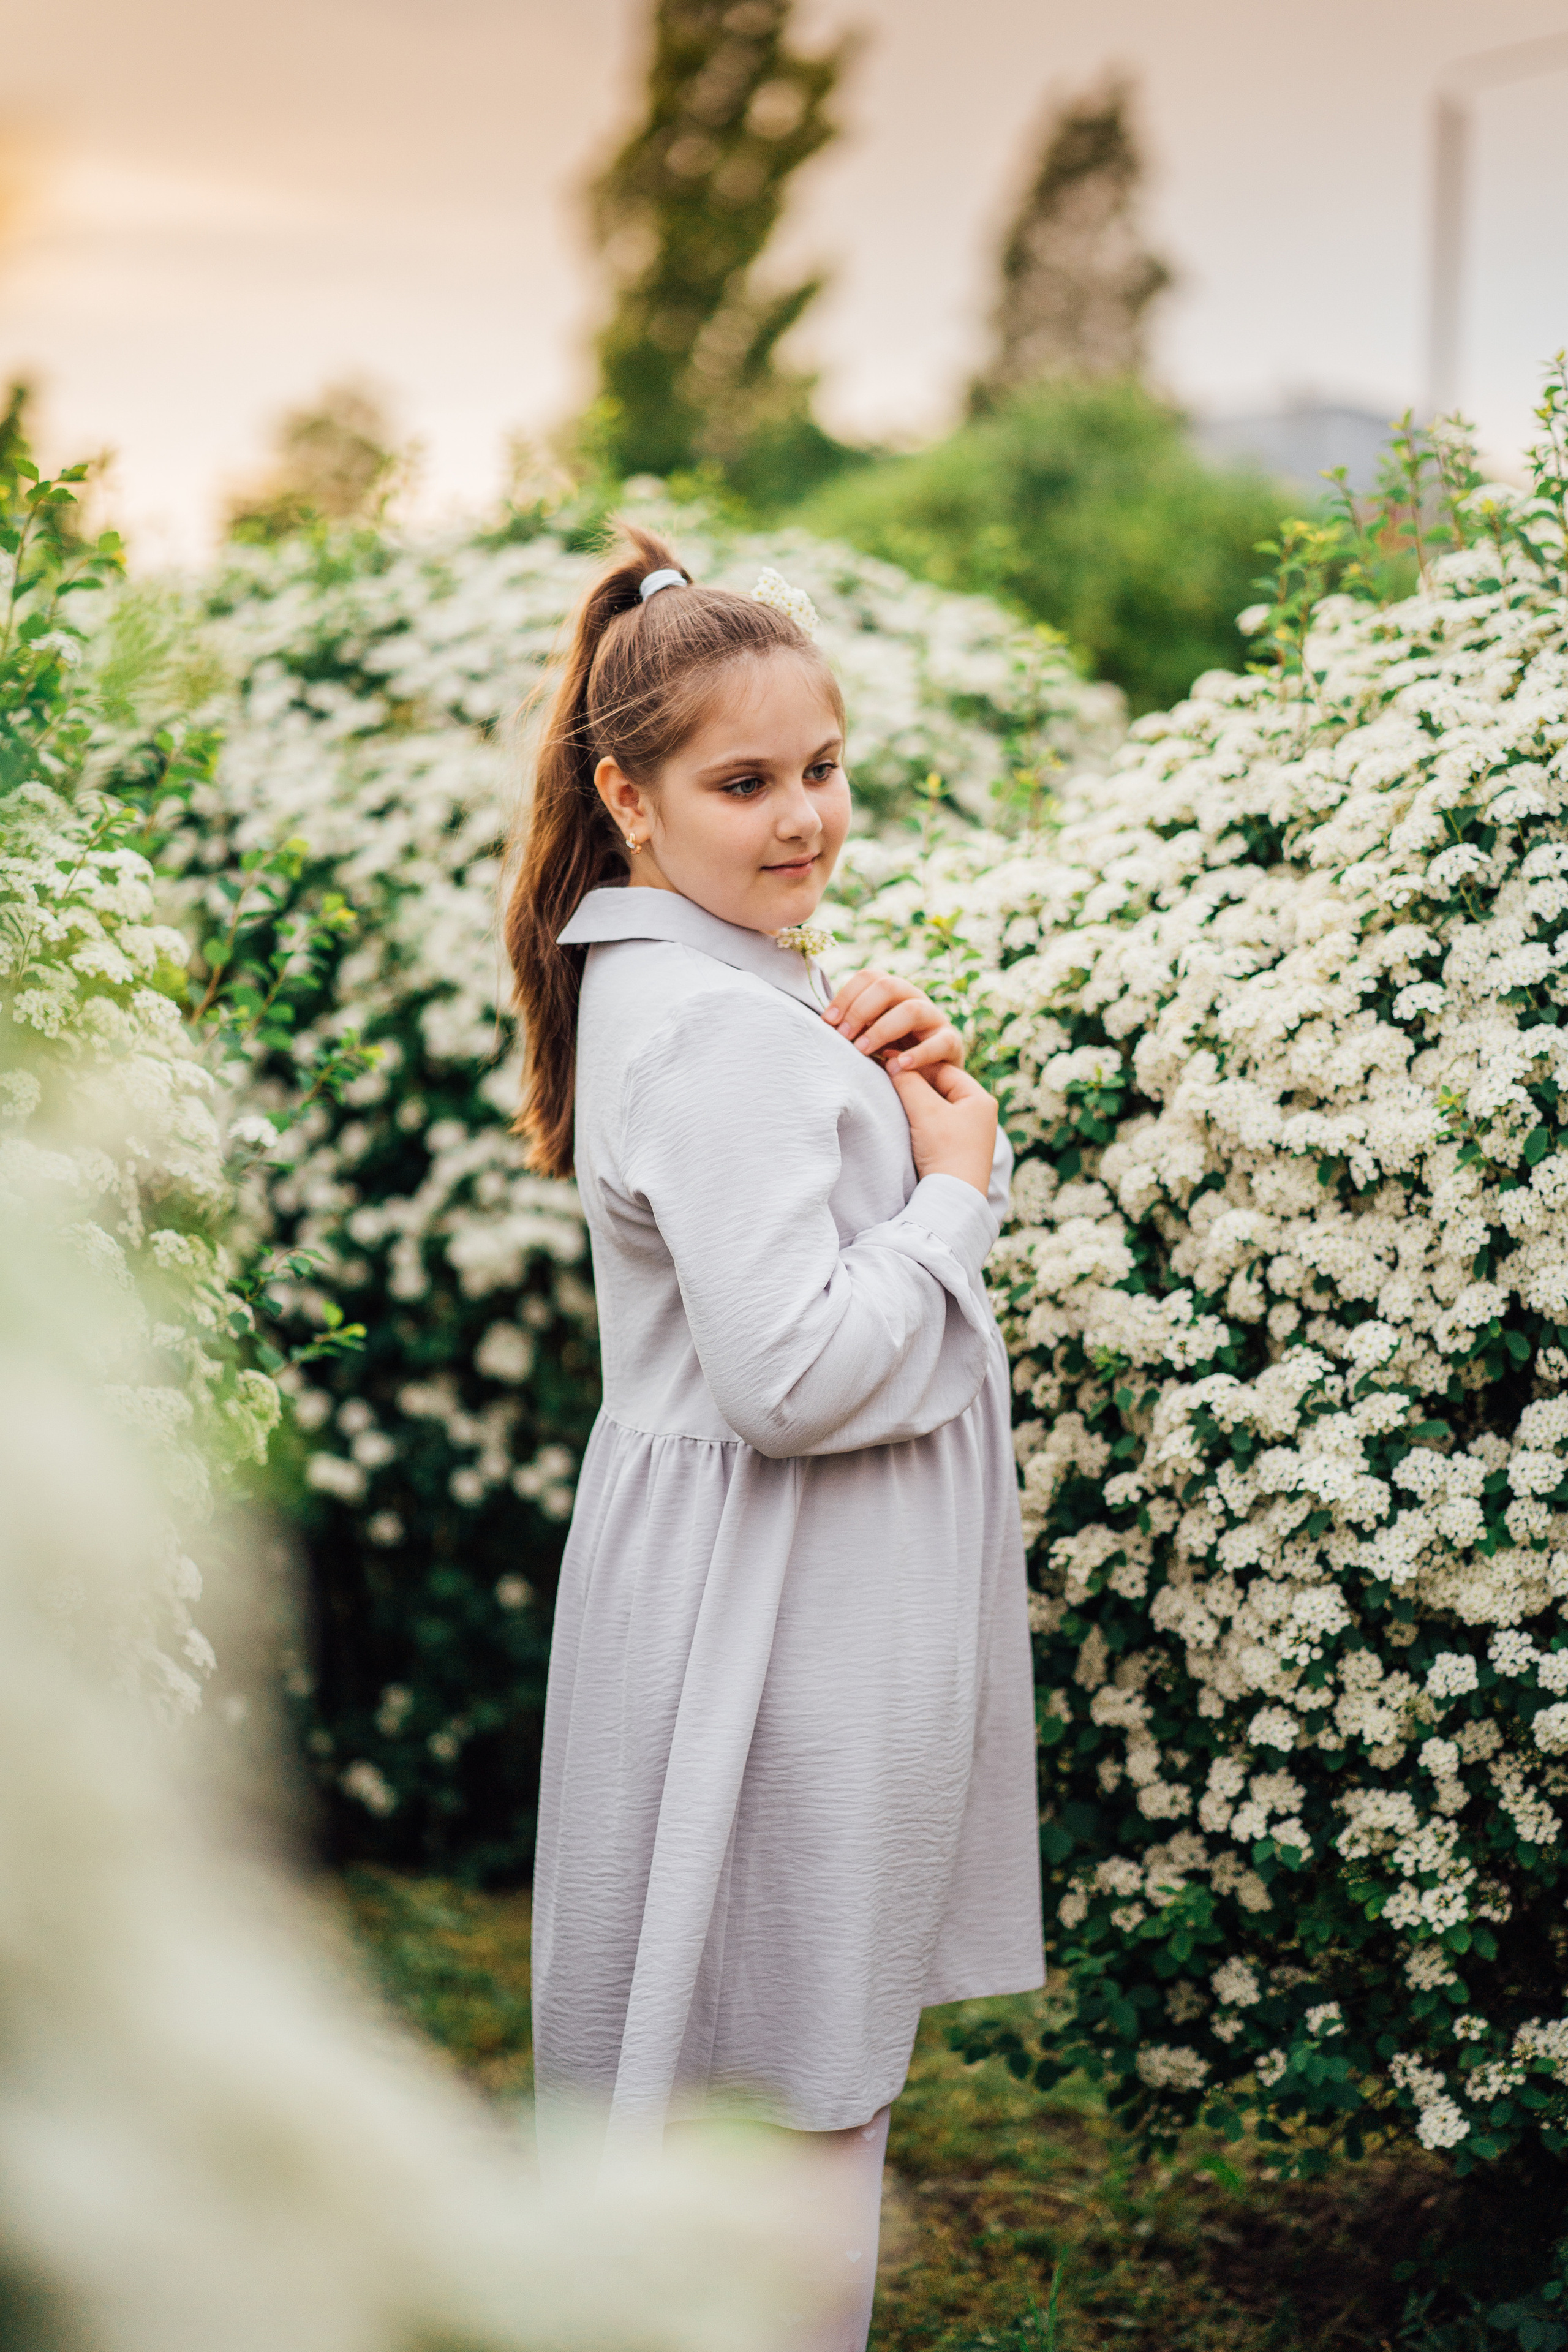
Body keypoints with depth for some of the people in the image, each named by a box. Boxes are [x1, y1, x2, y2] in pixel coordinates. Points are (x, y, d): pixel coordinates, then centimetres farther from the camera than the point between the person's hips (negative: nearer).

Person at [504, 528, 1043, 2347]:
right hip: (786, 1605, -10)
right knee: (804, 2090, 3)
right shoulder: (720, 1030, -22)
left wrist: (927, 1089, -2)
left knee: (807, 2058, 22)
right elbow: (793, 1376, -29)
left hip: (817, 1593, 10)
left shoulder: (676, 978, 9)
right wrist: (955, 1185, -16)